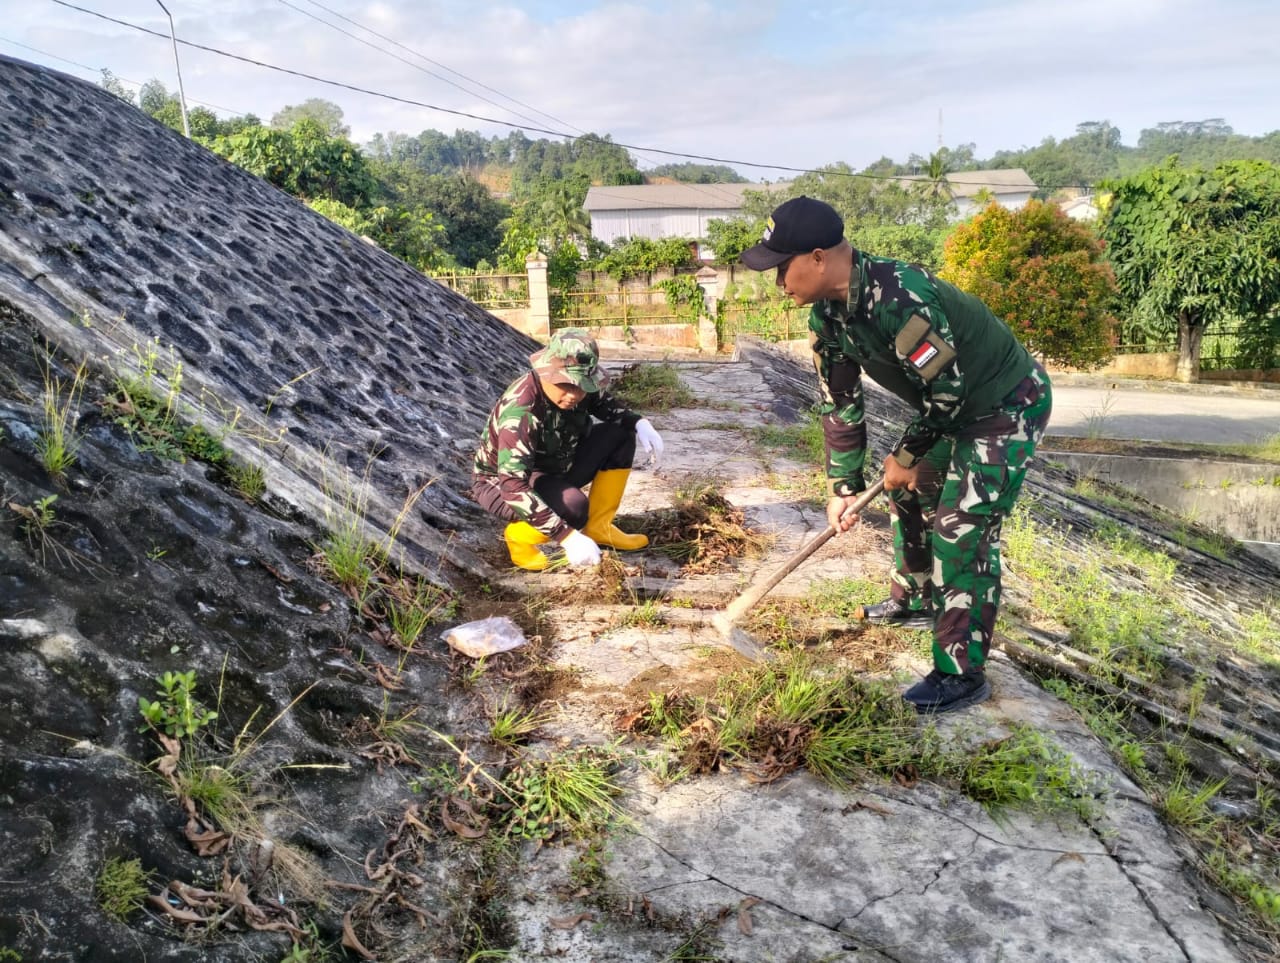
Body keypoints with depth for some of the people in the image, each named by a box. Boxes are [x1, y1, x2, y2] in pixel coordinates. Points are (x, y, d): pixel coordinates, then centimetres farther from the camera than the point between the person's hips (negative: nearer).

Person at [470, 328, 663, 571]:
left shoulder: (578, 389, -15)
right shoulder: (520, 412, -35)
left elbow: (608, 407, 8)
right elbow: (514, 488, -41)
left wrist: (639, 423, -15)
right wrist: (568, 537, -46)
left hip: (552, 470, 8)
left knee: (620, 434, -8)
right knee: (573, 506, -37)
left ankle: (598, 526, 2)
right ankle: (518, 535, -6)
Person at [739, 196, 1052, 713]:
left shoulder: (896, 296, -35)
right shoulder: (826, 315, -6)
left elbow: (947, 389, -27)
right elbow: (839, 402, 3)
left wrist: (907, 456, -13)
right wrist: (844, 486, 4)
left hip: (1009, 404, -9)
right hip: (953, 404, 9)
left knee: (961, 530, -10)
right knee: (907, 491, 19)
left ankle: (962, 675, 2)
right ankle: (915, 600, 42)